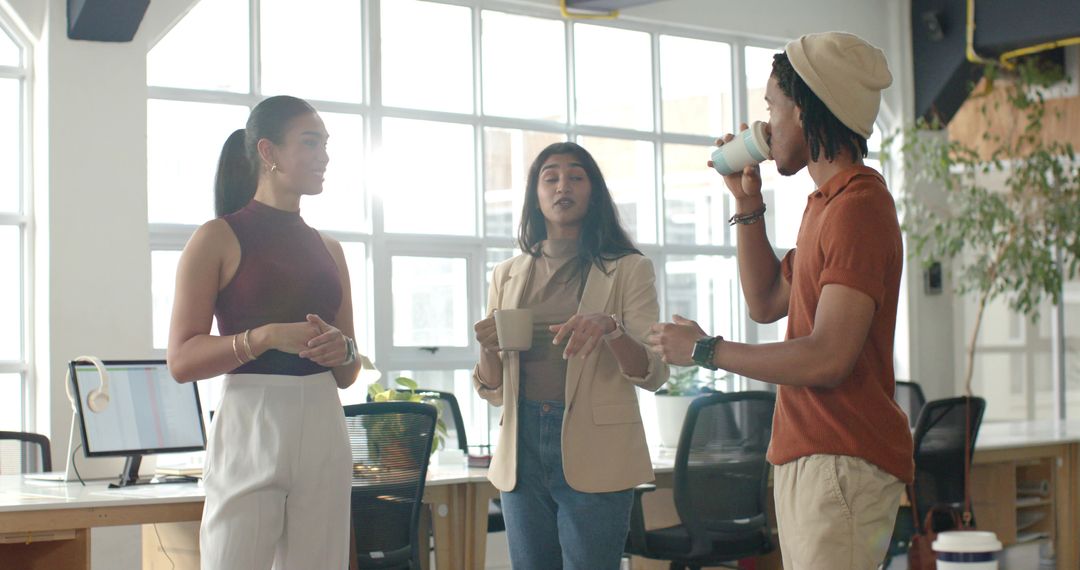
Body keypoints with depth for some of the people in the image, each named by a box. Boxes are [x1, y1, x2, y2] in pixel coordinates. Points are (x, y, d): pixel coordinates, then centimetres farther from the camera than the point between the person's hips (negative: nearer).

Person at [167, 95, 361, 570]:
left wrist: (342, 351, -2)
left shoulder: (328, 249, 16)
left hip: (323, 430, 5)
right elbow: (182, 360, -7)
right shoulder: (218, 238, 1)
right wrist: (267, 337, -19)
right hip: (250, 428, -5)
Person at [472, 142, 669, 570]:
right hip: (522, 450, 3)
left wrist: (609, 329, -24)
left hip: (594, 452, -3)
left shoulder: (628, 269, 3)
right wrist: (488, 349, -8)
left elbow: (653, 374, -5)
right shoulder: (508, 275, 12)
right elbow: (492, 391, 14)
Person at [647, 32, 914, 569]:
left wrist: (705, 349, -12)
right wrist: (748, 202, 15)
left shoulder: (857, 206, -17)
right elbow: (767, 303, 23)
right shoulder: (828, 202, 17)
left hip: (843, 462, -10)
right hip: (807, 458, 10)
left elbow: (827, 358, -23)